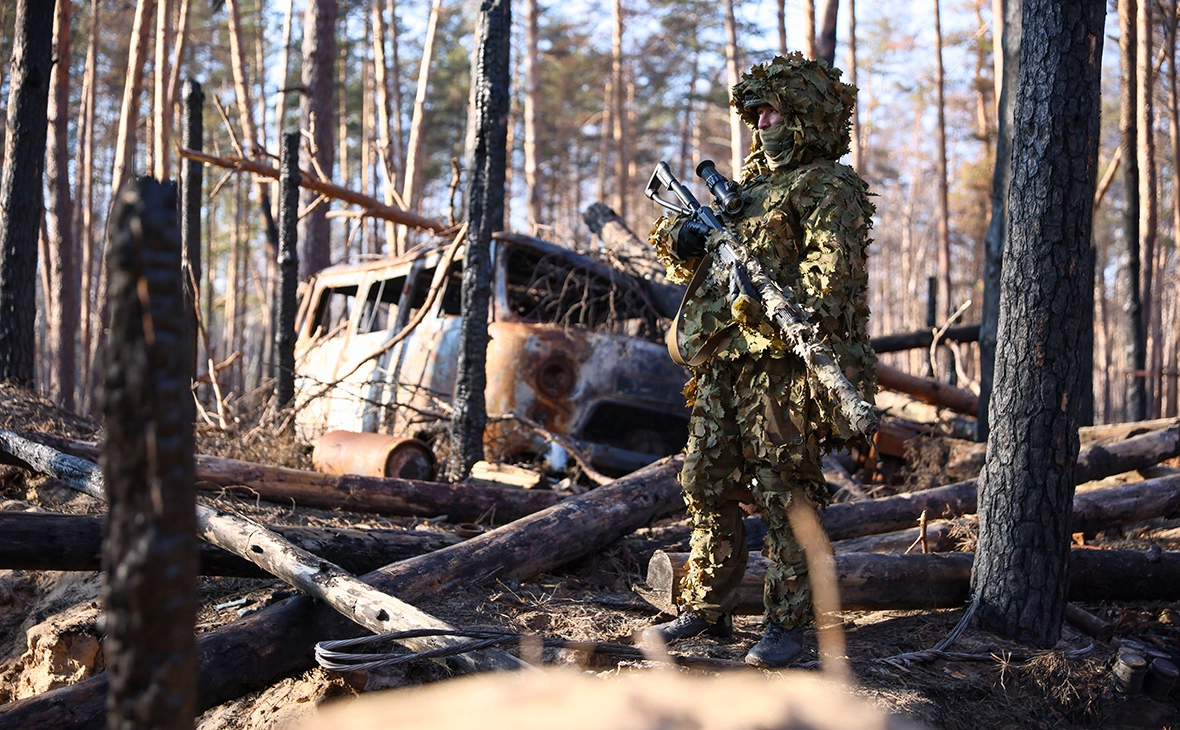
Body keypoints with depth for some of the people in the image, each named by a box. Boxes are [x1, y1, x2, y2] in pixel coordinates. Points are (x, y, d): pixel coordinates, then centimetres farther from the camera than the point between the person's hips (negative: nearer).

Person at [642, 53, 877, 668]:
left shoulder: (829, 187, -4)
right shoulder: (748, 181, 22)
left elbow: (833, 279, -18)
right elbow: (678, 254, 25)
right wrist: (682, 235, 0)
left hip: (780, 367, -8)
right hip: (720, 366, 8)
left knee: (786, 498, -3)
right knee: (708, 491, 11)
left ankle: (787, 623, 6)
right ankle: (704, 611, 21)